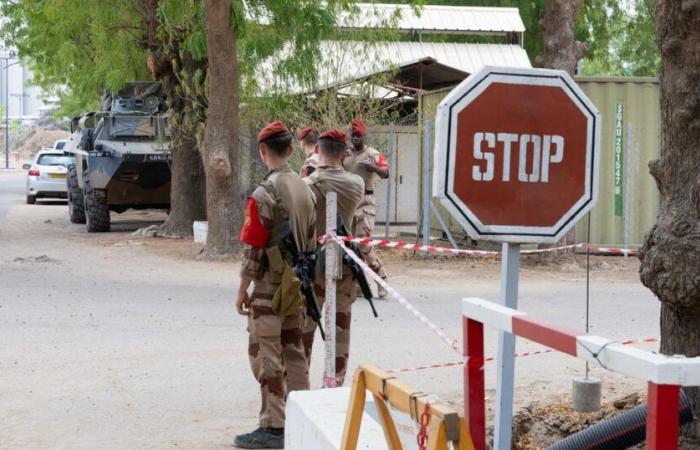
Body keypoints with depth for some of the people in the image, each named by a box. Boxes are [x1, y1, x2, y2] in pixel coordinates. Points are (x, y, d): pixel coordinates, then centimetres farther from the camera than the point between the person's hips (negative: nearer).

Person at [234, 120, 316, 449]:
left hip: (271, 286, -8)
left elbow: (252, 248, -16)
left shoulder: (265, 194, -17)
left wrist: (242, 290, -8)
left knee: (266, 355, -3)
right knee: (293, 350, 15)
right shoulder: (305, 189, 7)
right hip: (297, 283, 8)